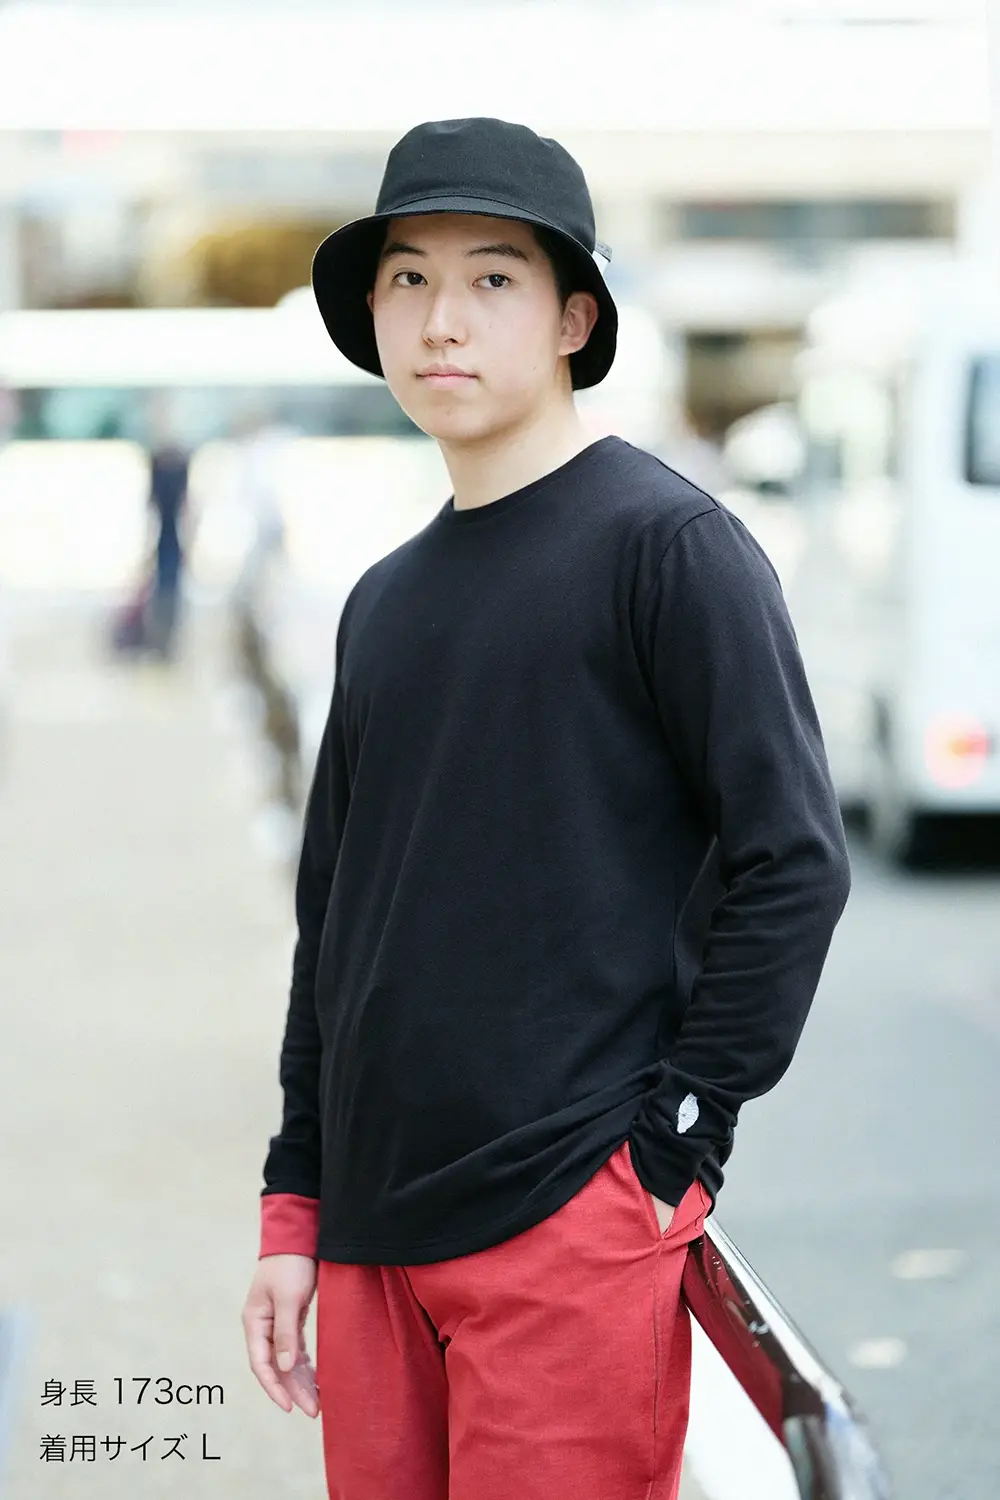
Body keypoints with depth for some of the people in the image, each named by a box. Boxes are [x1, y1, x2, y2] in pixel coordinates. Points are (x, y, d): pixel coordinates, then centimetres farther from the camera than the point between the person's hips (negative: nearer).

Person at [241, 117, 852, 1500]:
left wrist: (672, 1136, -11)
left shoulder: (667, 543, -5)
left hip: (574, 1226, -6)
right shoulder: (385, 602, 15)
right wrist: (294, 1208, 14)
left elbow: (793, 856, -10)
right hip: (376, 1229, 6)